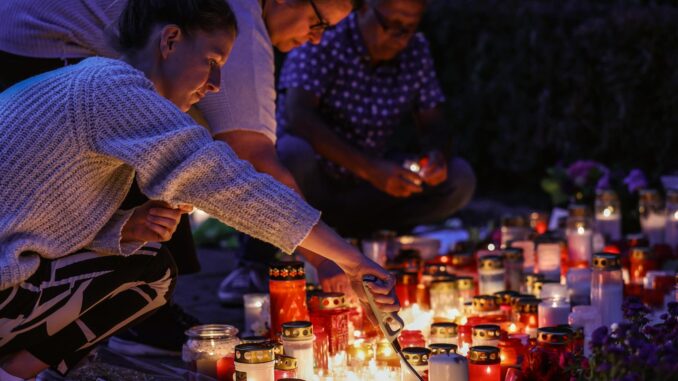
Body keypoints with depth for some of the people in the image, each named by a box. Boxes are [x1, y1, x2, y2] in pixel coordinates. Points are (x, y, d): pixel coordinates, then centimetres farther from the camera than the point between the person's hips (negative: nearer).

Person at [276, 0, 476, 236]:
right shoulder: (322, 42, -16)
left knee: (460, 179, -12)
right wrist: (369, 168, -39)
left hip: (363, 190, 5)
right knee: (296, 154, -38)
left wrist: (438, 155, -23)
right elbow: (297, 116, -29)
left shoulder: (416, 52, 2)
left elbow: (433, 125, 4)